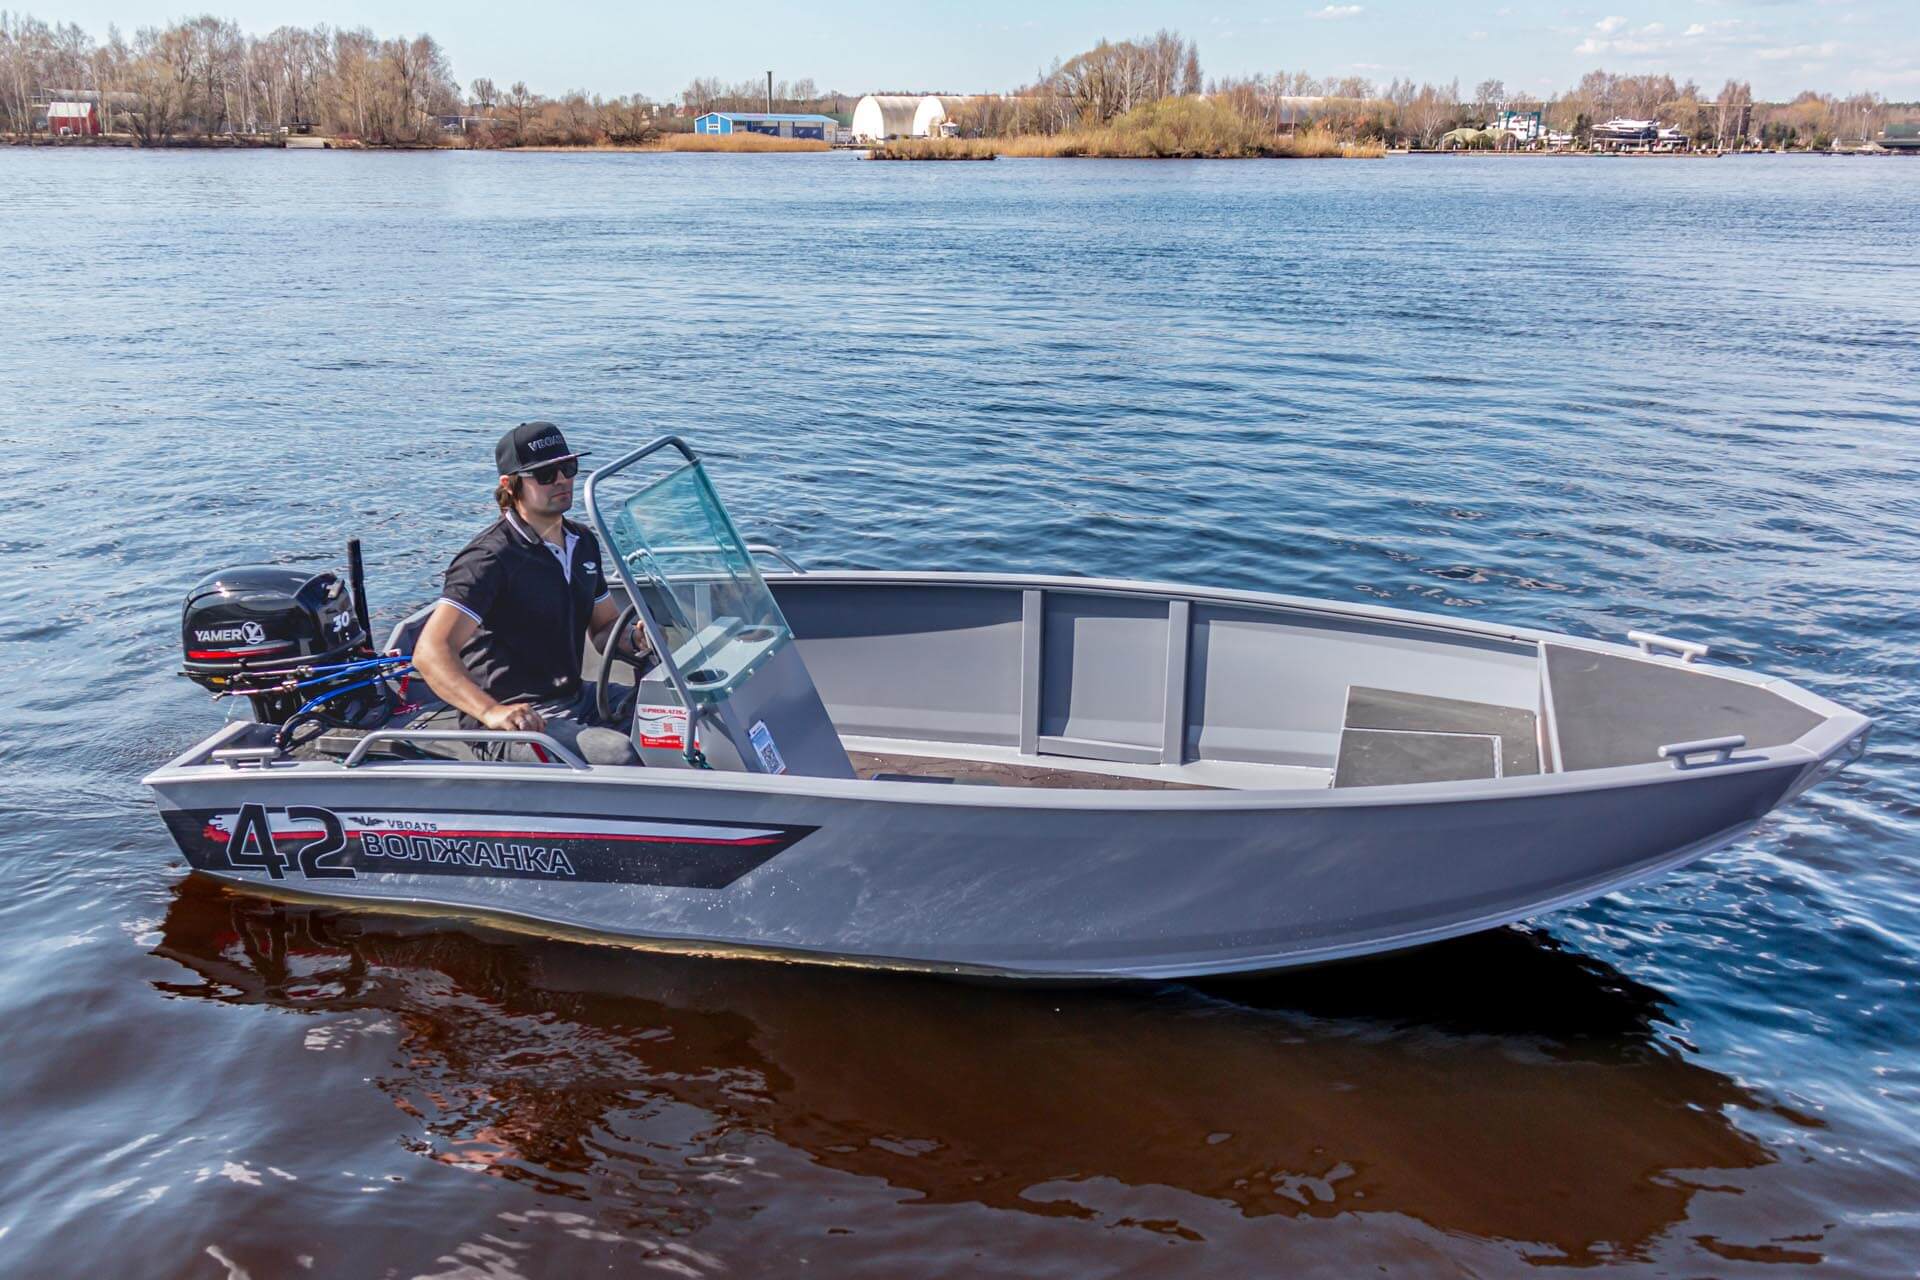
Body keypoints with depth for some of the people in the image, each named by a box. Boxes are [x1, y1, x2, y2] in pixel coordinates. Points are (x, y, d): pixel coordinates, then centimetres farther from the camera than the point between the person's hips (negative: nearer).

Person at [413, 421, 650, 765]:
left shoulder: (583, 542, 12)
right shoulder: (490, 558, -15)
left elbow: (605, 627, 23)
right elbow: (430, 652, -25)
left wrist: (636, 639, -3)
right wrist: (491, 711, -41)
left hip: (576, 698, 9)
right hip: (519, 719, -9)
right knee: (617, 754, -33)